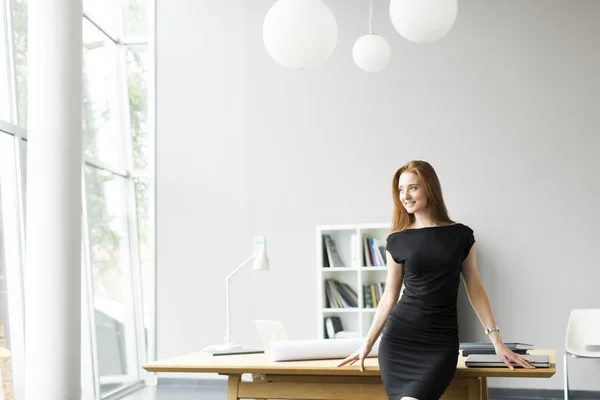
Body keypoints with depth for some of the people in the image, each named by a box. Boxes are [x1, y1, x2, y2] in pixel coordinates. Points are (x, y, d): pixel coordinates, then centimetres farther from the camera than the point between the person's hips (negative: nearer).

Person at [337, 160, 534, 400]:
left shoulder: (461, 235, 3)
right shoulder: (397, 240, 4)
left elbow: (474, 290, 9)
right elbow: (390, 296, 11)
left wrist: (497, 341, 5)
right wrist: (368, 343, 10)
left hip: (441, 341, -1)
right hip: (399, 337, 2)